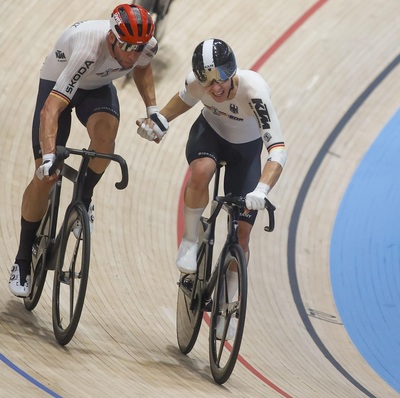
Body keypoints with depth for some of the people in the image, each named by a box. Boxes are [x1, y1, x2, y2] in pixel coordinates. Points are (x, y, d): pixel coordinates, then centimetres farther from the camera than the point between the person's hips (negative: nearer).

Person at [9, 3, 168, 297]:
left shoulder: (147, 46, -25)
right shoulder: (88, 51, -42)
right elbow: (51, 109, -46)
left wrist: (152, 109, -3)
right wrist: (48, 157, -56)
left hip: (98, 87, 4)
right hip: (57, 85, -4)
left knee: (106, 130, -33)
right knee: (46, 176, -10)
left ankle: (84, 201, -7)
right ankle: (23, 260, 5)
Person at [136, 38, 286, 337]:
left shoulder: (254, 91, -40)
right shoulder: (197, 82, -29)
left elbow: (278, 148, -47)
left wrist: (261, 190, -61)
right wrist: (158, 121, -16)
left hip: (246, 148, -1)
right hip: (209, 132, 1)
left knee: (242, 234, -4)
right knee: (201, 171, -36)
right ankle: (190, 242, -14)